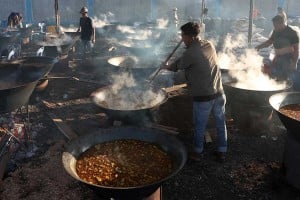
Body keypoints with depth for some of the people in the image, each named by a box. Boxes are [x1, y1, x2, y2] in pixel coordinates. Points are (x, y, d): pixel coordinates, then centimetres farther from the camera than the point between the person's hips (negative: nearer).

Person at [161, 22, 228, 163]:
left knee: (200, 126, 13)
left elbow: (177, 66, 1)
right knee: (221, 123, 17)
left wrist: (165, 66, 19)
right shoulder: (210, 45, 2)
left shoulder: (190, 53, -17)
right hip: (219, 93, 6)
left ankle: (198, 152, 32)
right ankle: (222, 152, 31)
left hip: (203, 97, -6)